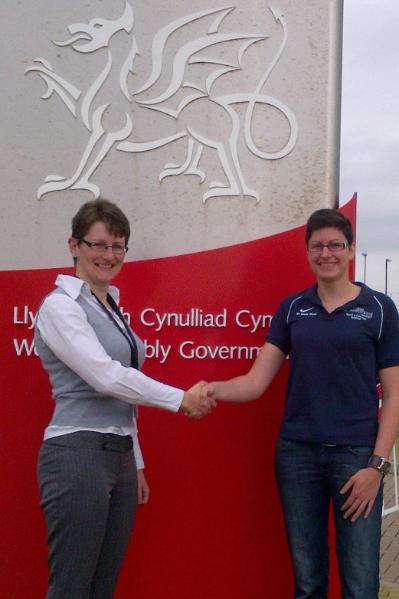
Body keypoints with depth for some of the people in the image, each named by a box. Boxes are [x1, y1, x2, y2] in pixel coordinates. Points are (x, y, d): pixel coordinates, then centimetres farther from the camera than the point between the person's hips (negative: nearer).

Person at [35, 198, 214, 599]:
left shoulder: (111, 308, 16)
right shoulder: (61, 305, -9)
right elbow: (104, 376, -19)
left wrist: (136, 462, 19)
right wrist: (180, 399, -13)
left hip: (119, 457, 9)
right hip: (77, 456, -8)